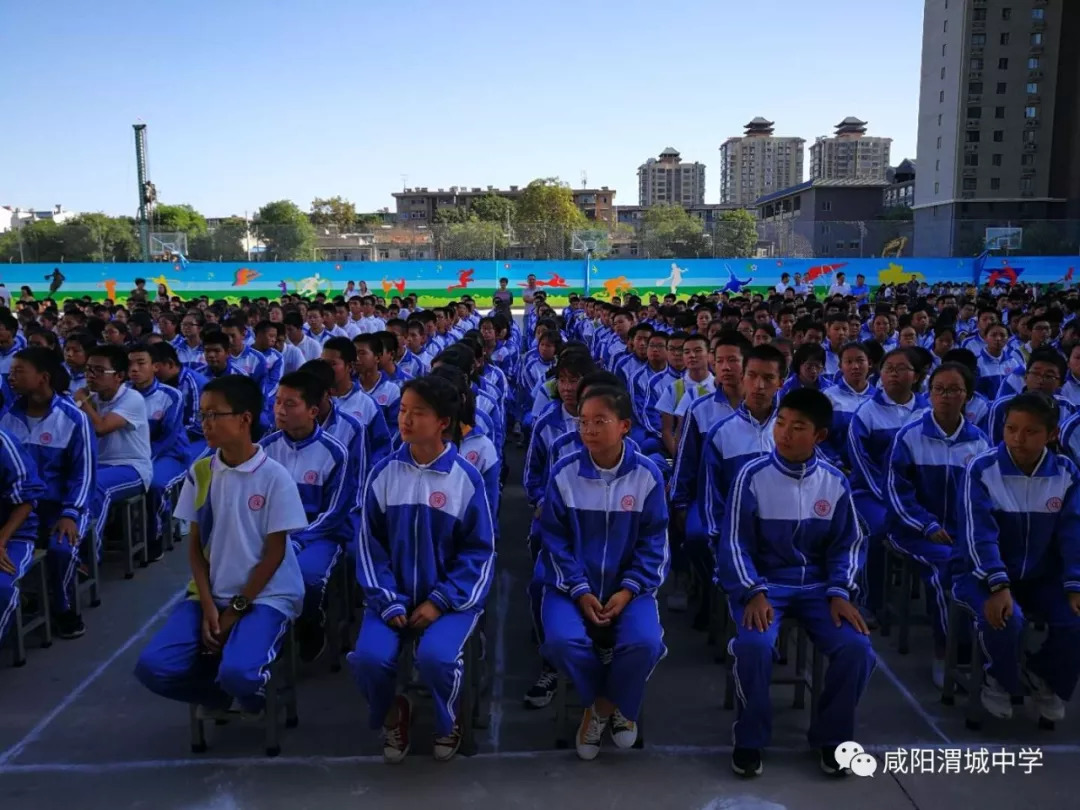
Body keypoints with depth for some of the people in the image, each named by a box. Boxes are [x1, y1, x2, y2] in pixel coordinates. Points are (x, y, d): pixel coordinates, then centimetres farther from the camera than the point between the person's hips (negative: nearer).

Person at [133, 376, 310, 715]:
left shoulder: (274, 477, -11)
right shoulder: (199, 473, 3)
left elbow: (274, 553, -9)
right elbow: (195, 545, 5)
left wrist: (235, 610, -10)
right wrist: (208, 606, -6)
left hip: (265, 596, -5)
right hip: (210, 595, 5)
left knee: (237, 673, -30)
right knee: (152, 667, -16)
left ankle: (252, 693, 8)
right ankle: (222, 692, 11)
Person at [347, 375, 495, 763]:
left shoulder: (466, 478, -7)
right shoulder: (383, 473, -1)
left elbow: (479, 550, -4)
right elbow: (370, 543, 2)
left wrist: (440, 601, -13)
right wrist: (389, 601, -10)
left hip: (451, 597, -2)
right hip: (393, 595, 2)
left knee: (435, 656, -28)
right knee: (369, 657, -23)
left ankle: (449, 721, 8)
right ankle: (391, 714, 14)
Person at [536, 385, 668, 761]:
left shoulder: (647, 475, -5)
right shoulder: (564, 474, -6)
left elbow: (652, 542, -1)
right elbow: (555, 540, -3)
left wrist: (628, 590, -13)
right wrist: (580, 591, -14)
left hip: (628, 585, 0)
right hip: (572, 584, 0)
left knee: (644, 642, -27)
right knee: (562, 639, -27)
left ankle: (608, 704, 7)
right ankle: (599, 702, 6)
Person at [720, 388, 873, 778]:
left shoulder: (835, 482, 2)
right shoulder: (753, 475, -8)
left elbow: (844, 546, 9)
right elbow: (735, 543, -7)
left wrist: (839, 593, -7)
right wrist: (754, 593, -20)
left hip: (817, 585, 3)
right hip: (763, 583, -3)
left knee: (856, 646, -22)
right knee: (753, 645, -31)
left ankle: (832, 736, 6)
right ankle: (750, 739, -5)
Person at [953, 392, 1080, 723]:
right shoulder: (981, 468, -14)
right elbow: (979, 534, -20)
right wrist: (999, 586, -32)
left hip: (1044, 577, 4)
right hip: (989, 574, -4)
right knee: (1006, 619, -32)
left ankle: (1045, 677, 13)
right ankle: (1001, 680, 4)